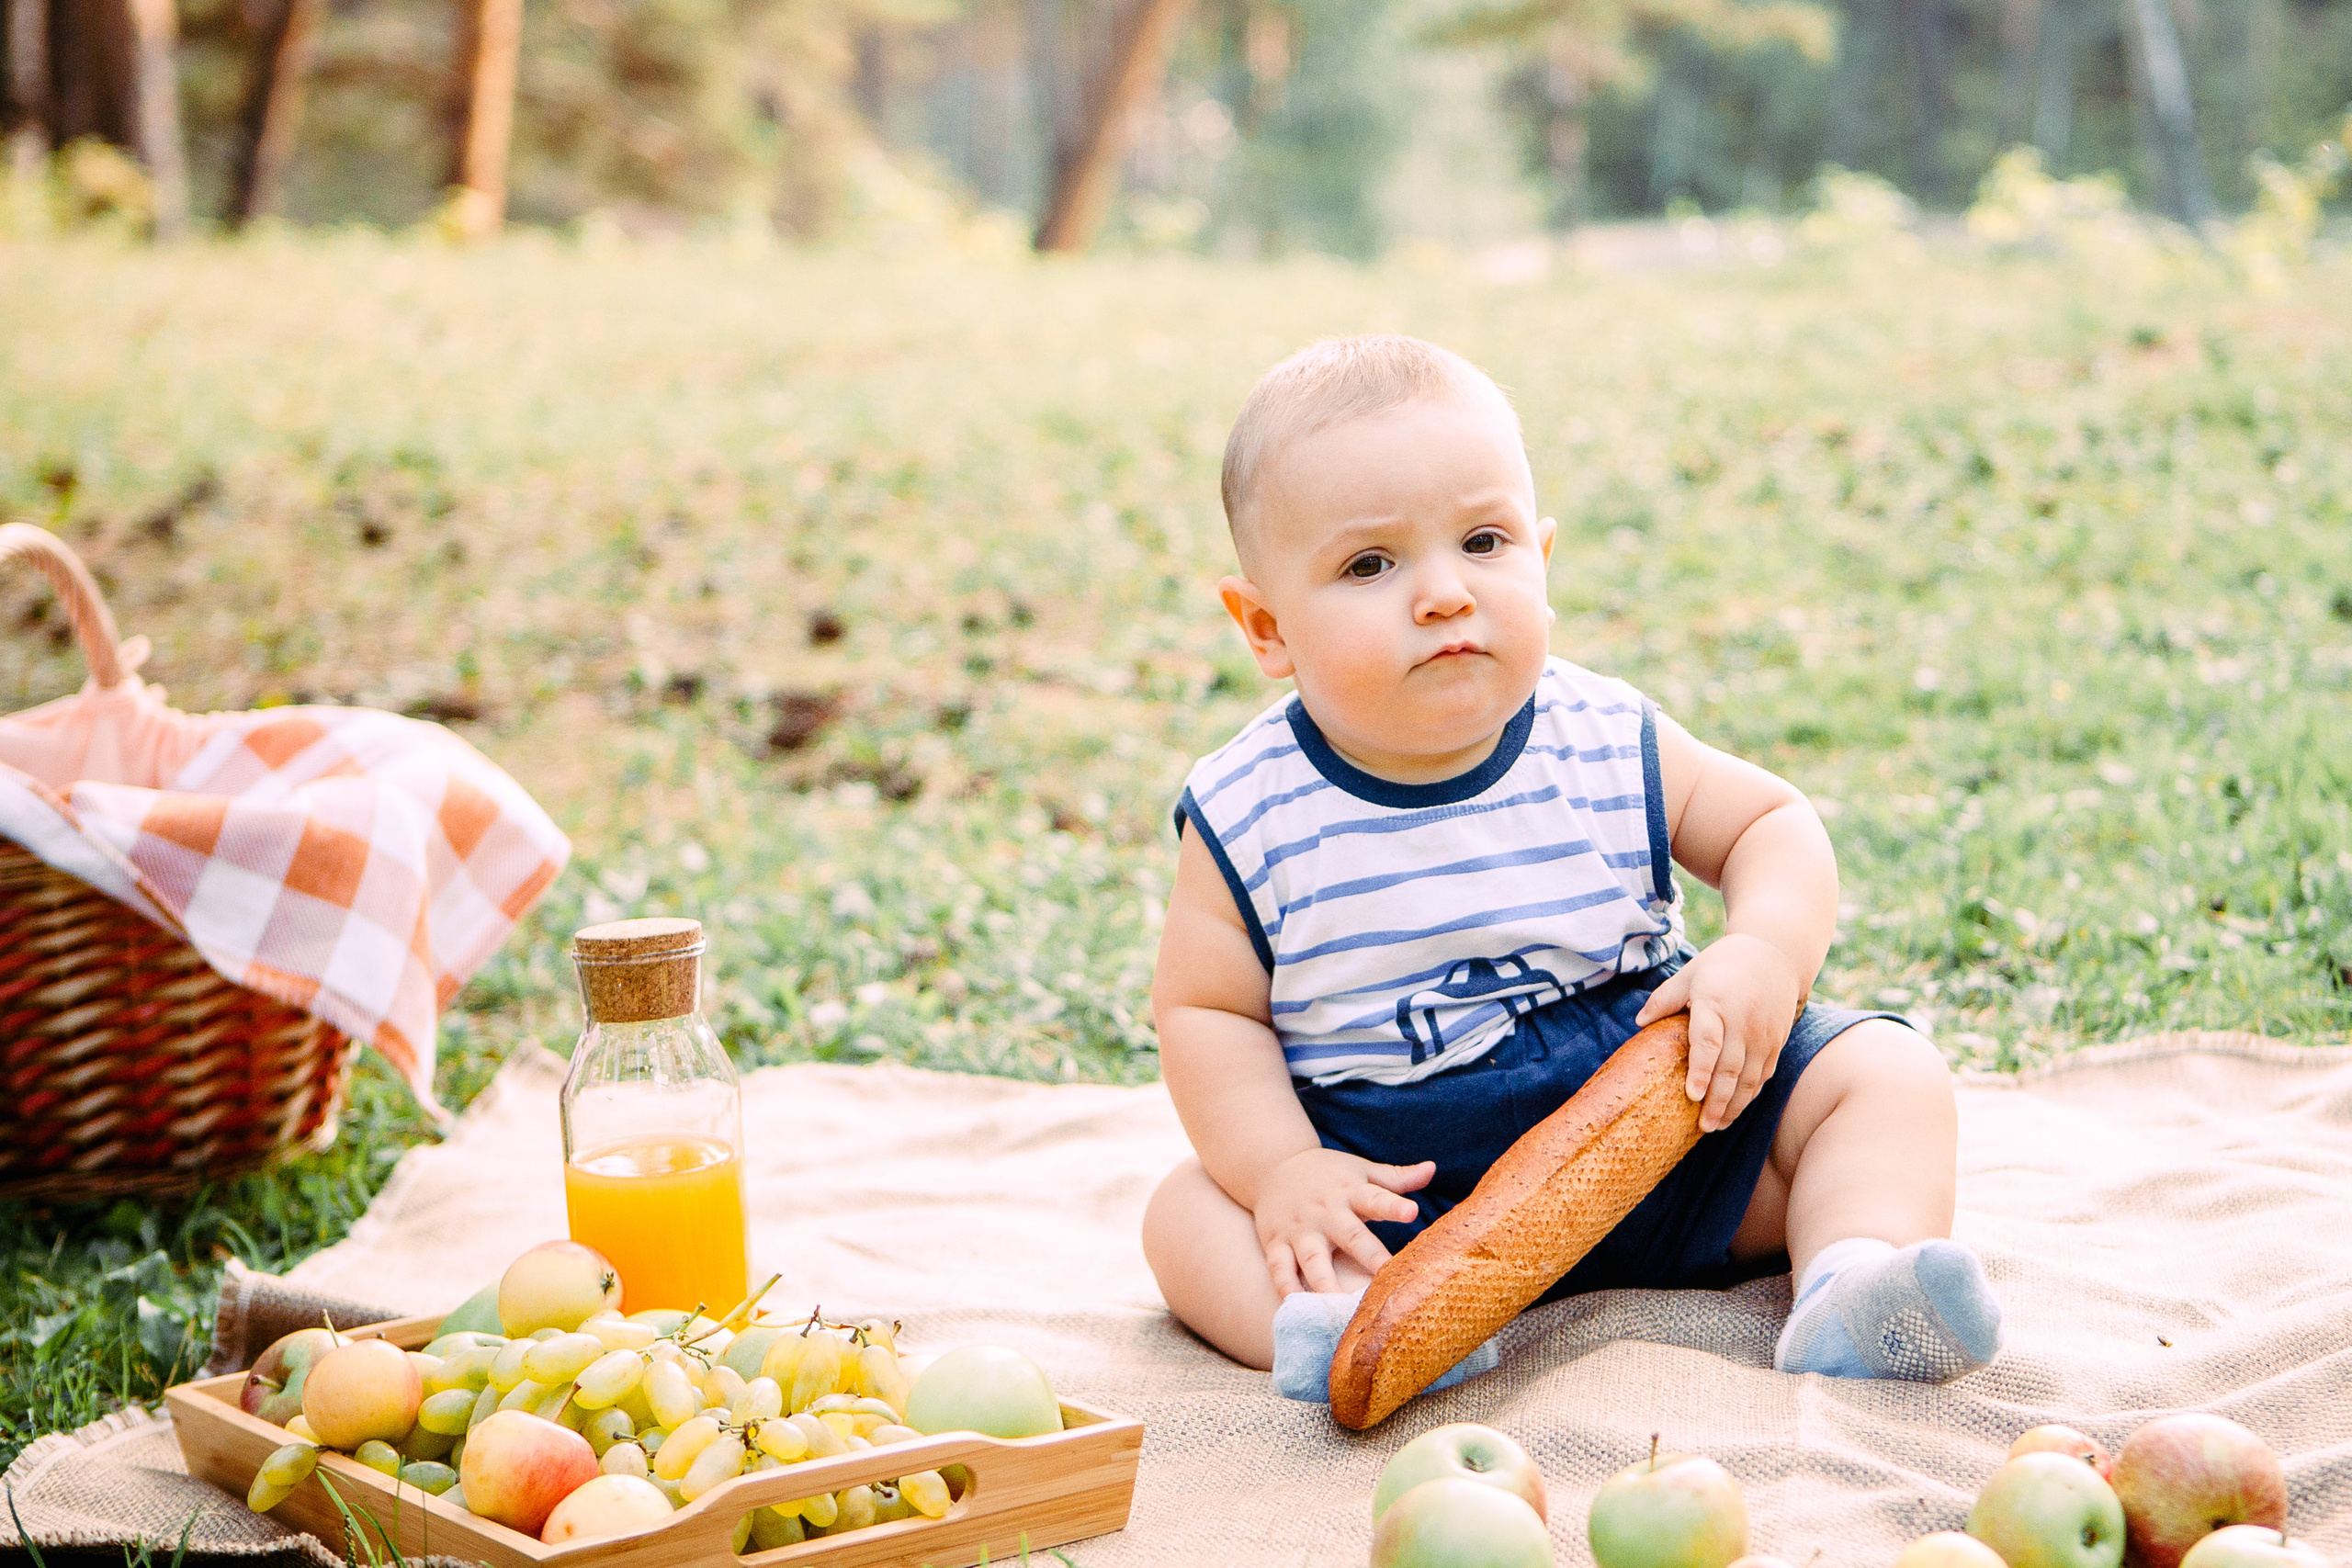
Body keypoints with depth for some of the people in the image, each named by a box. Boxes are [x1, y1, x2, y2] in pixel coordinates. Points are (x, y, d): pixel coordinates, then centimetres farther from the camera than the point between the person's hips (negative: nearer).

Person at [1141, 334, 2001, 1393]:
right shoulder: (1249, 817, -10)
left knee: (1887, 1070, -9)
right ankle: (1362, 1322, -45)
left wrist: (1763, 956, -17)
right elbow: (1207, 1010, -3)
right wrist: (1281, 1168, -19)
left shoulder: (1608, 744, -6)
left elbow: (1772, 824, 4)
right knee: (1186, 1211, -20)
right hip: (1402, 1179, -1)